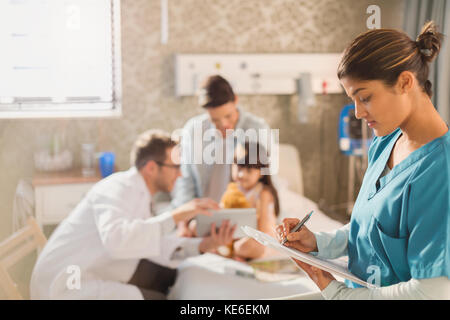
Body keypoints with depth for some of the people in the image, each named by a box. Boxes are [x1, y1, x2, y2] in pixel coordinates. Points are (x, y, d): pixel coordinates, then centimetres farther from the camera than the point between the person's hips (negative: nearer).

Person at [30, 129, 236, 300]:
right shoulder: (117, 188, -21)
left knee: (171, 278, 8)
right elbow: (116, 238, -40)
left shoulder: (138, 192, 9)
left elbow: (151, 243, 4)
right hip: (66, 286, -10)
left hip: (92, 275, 10)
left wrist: (201, 246, -9)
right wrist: (175, 216, -37)